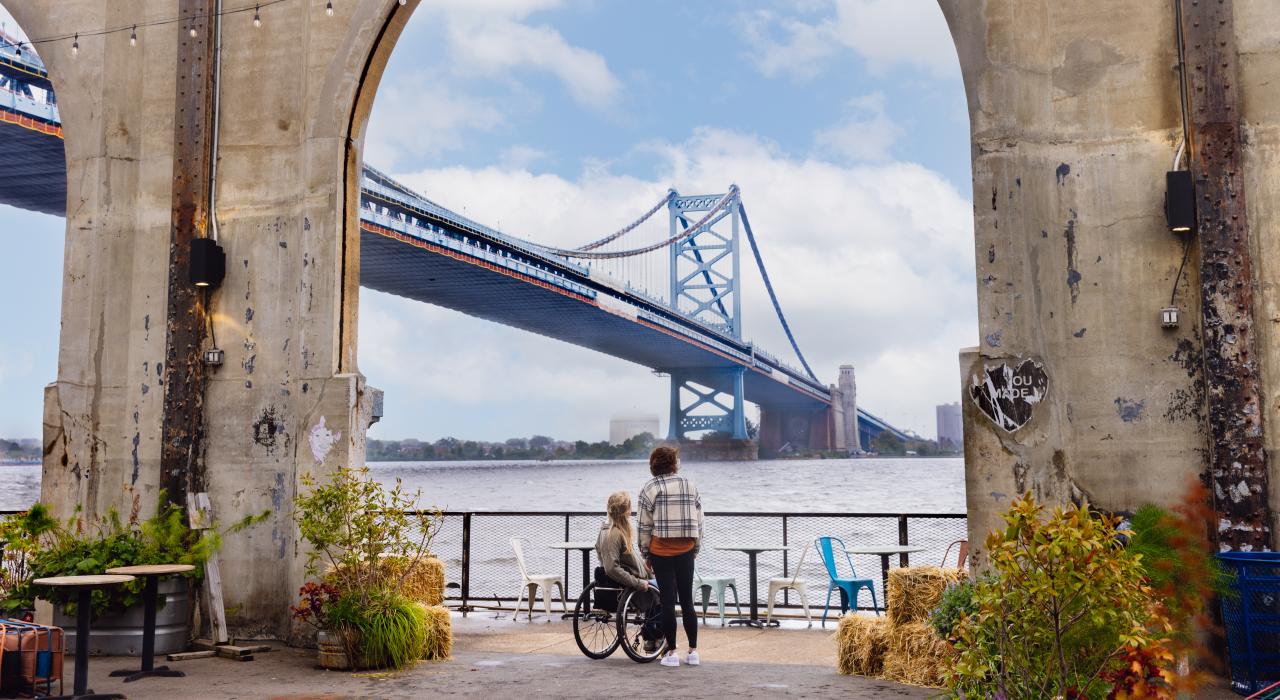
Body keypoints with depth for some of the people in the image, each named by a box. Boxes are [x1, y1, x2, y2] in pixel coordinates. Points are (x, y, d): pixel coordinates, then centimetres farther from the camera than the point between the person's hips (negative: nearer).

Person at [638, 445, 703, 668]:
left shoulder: (650, 488, -4)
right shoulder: (690, 486, 5)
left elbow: (644, 525, -5)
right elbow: (699, 521, 6)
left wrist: (645, 553, 4)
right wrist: (695, 549, 15)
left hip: (661, 551, -2)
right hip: (686, 550, 3)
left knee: (668, 601, 2)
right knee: (687, 600, 11)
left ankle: (671, 653, 6)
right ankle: (693, 651, 14)